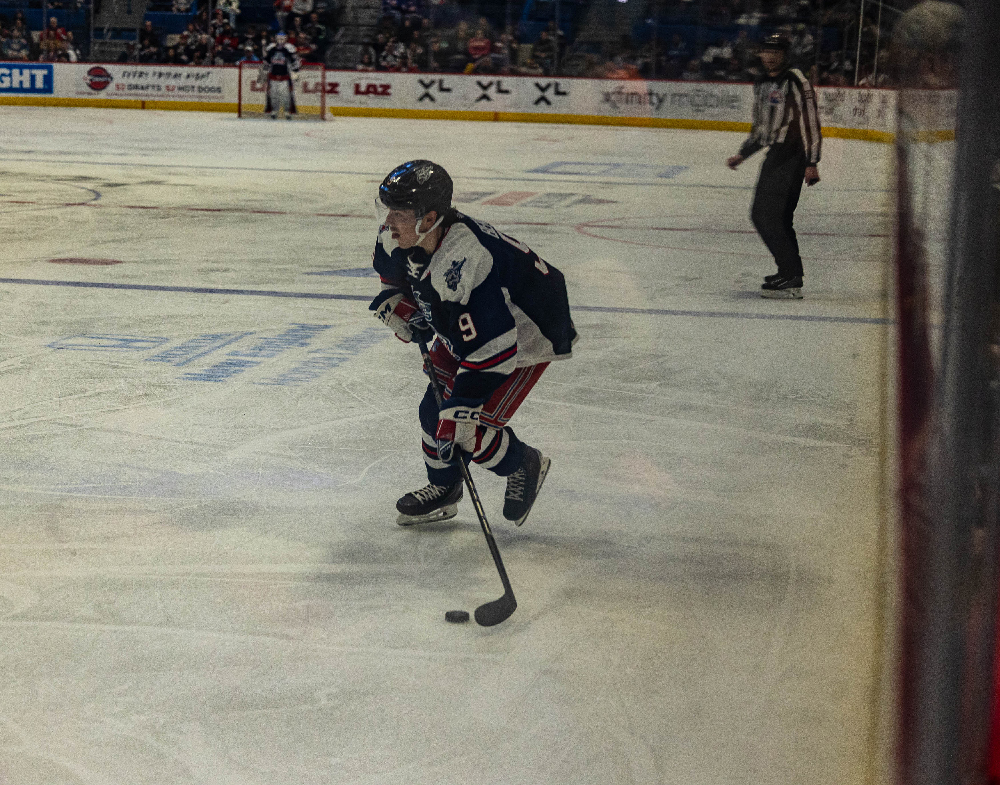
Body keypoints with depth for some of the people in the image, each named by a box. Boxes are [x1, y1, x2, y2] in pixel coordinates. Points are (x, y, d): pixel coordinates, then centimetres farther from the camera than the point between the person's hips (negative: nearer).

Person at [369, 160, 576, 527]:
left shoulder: (464, 263, -42)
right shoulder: (398, 237, -15)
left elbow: (492, 348, -40)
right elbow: (391, 268, 14)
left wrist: (460, 411, -37)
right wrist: (399, 305, -2)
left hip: (529, 332, -9)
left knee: (469, 431, -12)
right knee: (434, 409, 7)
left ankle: (525, 467, 18)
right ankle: (443, 489, 31)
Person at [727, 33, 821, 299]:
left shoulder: (795, 81, -11)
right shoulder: (762, 84, 17)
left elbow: (810, 121, -16)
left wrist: (812, 163, -20)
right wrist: (742, 154, 25)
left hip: (791, 155, -10)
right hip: (776, 154, 10)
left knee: (768, 215, -15)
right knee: (762, 214, 10)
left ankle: (791, 280, -14)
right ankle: (790, 273, 18)